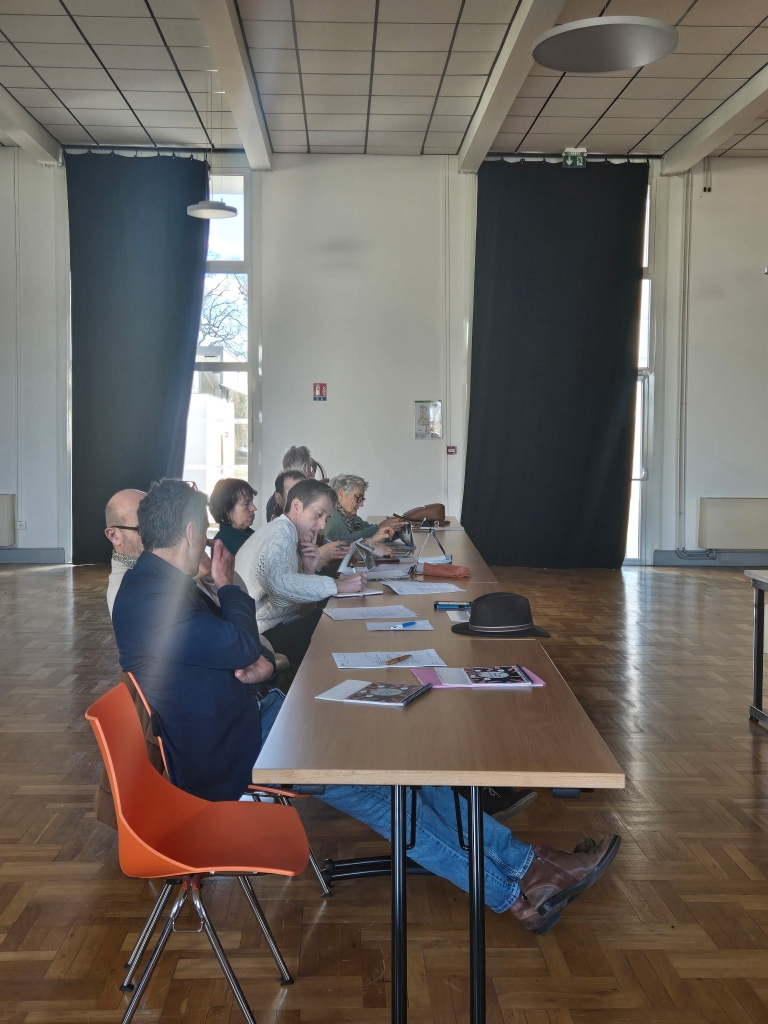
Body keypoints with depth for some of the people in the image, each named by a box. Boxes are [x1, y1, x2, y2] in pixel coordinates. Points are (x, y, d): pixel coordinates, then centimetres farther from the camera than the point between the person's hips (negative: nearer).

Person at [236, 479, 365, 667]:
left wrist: (309, 570, -5)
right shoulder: (281, 531, -11)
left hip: (279, 624, 10)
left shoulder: (287, 535, 19)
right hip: (265, 633, -9)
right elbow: (277, 581, -33)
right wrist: (338, 585, -28)